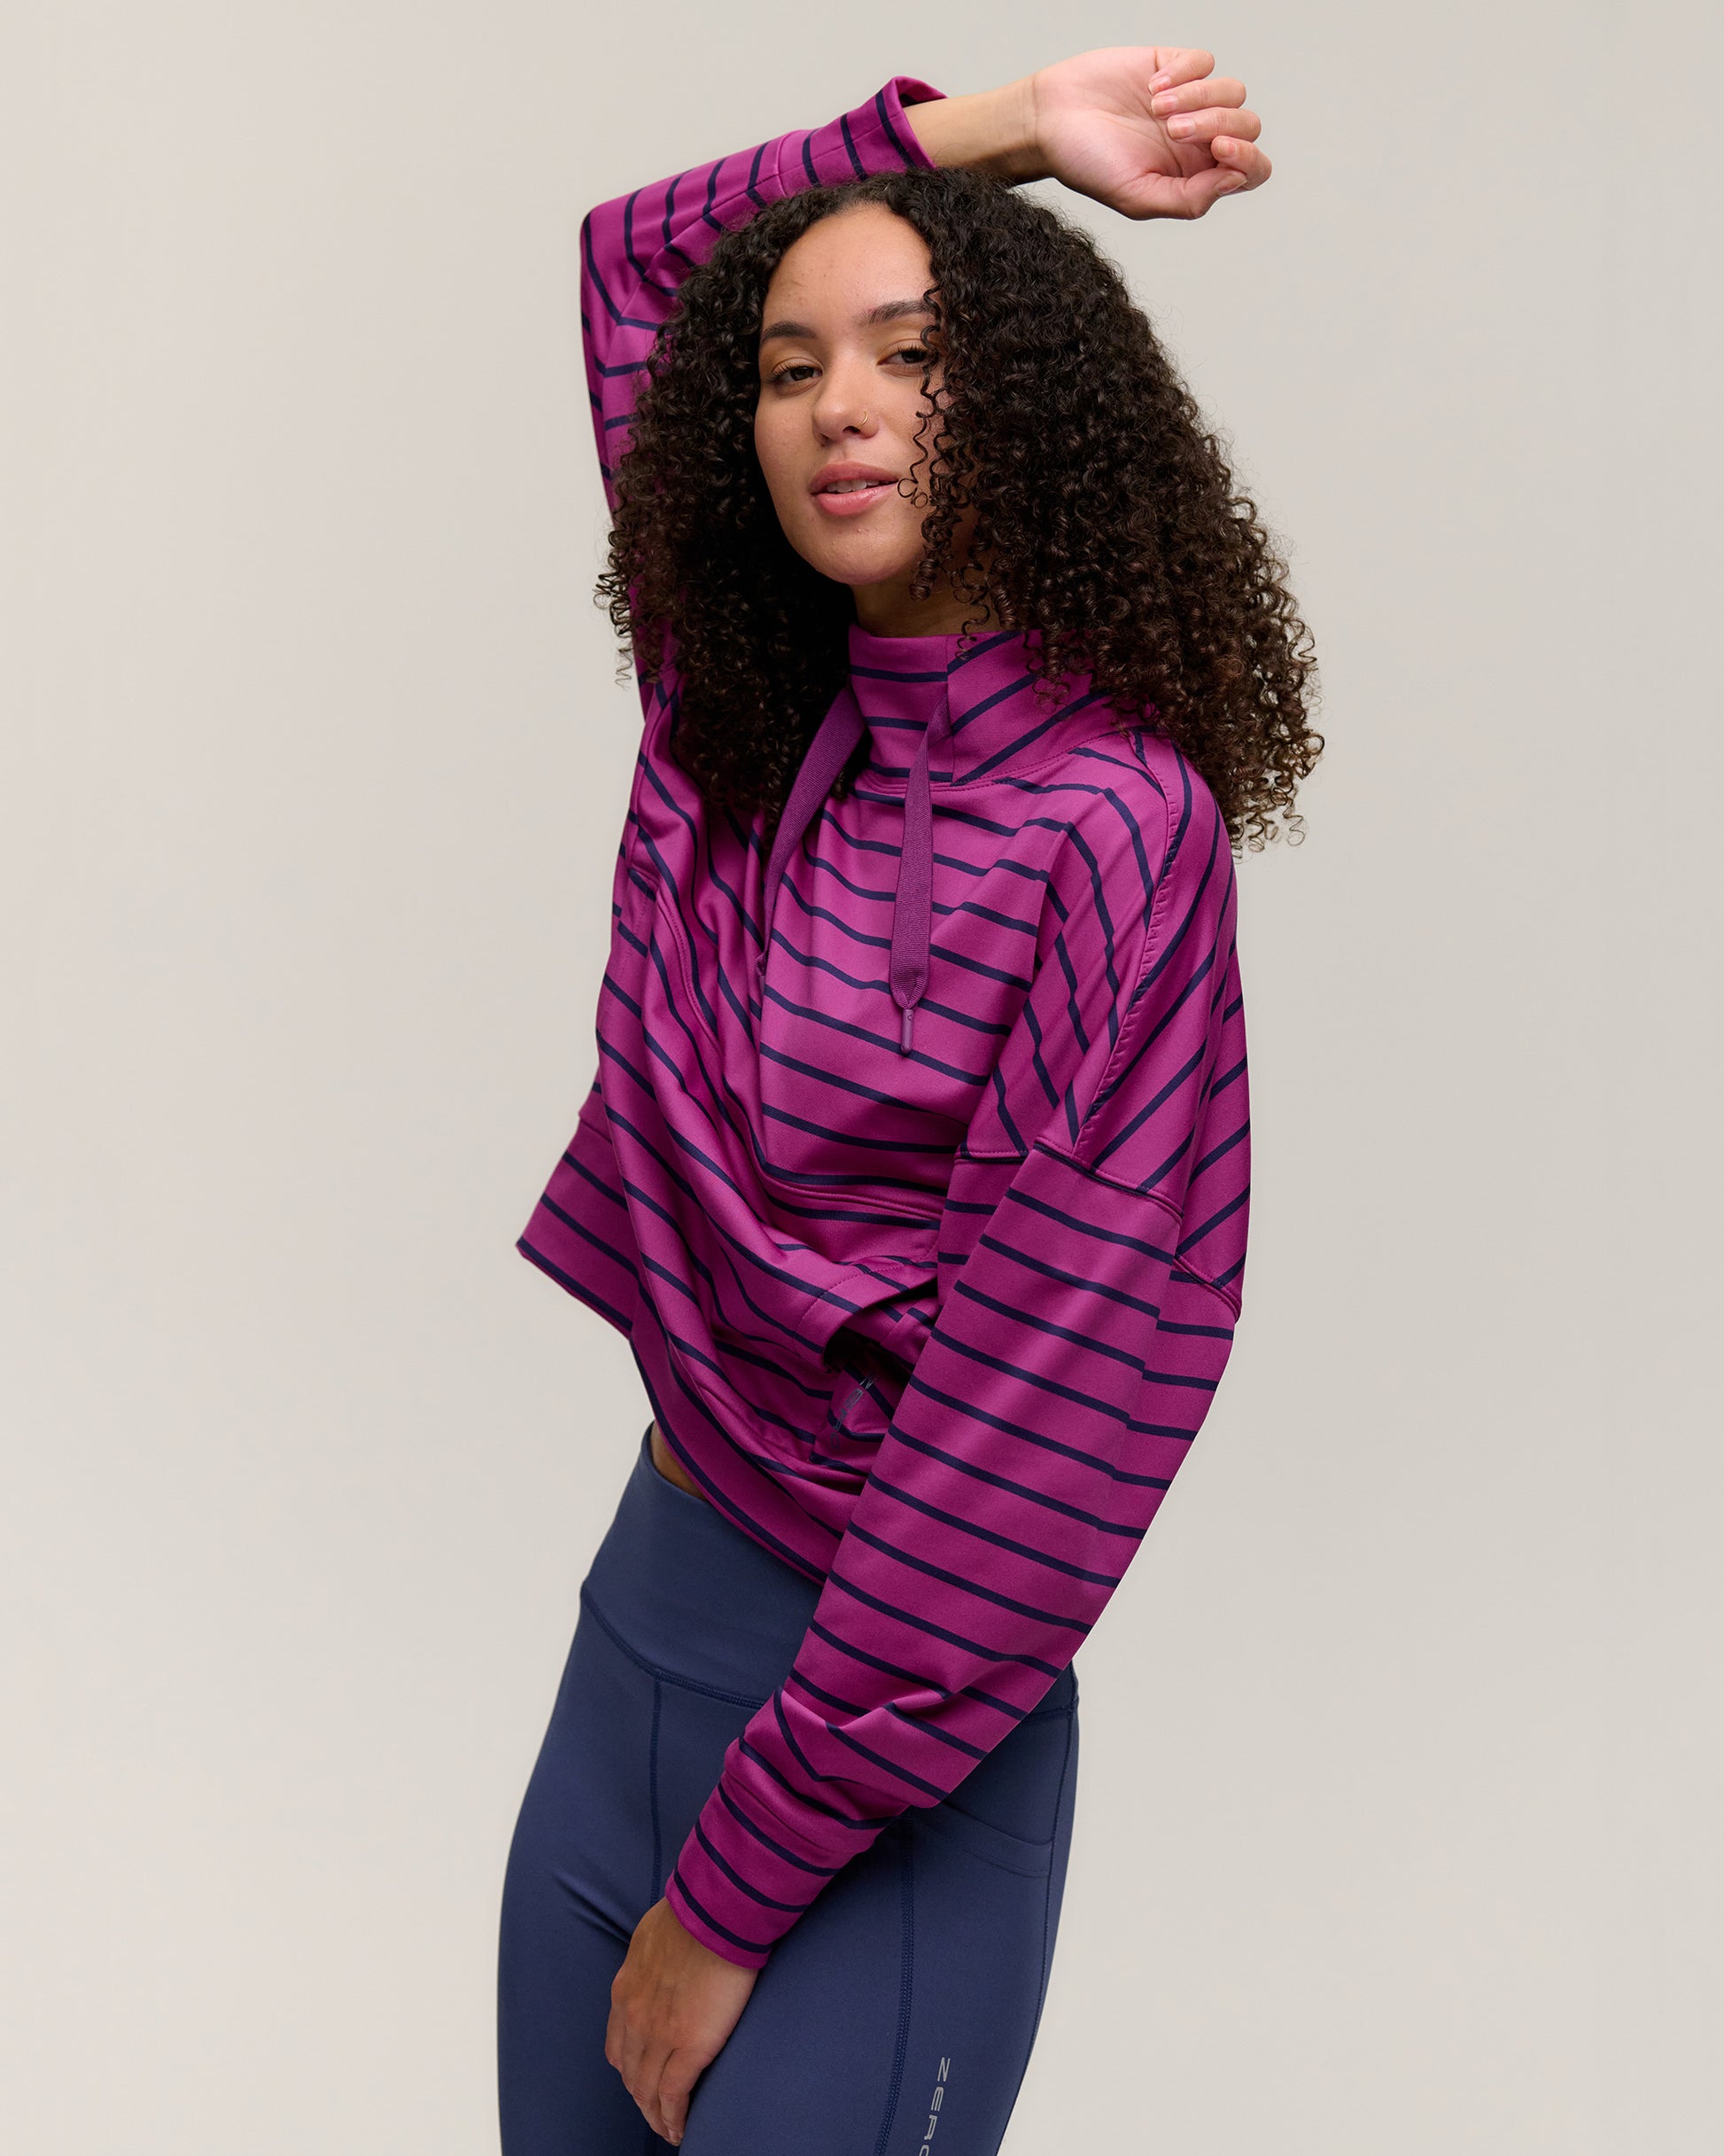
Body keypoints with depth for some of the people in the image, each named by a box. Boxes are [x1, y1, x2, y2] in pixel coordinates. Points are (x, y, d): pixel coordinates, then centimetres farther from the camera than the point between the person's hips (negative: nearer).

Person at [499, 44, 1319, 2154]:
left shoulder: (1112, 825, -17)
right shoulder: (746, 736, 2)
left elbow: (1025, 1423, -19)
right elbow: (633, 254, 16)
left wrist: (727, 1905, -15)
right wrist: (997, 126, 7)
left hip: (898, 1745, -6)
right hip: (640, 1604, 7)